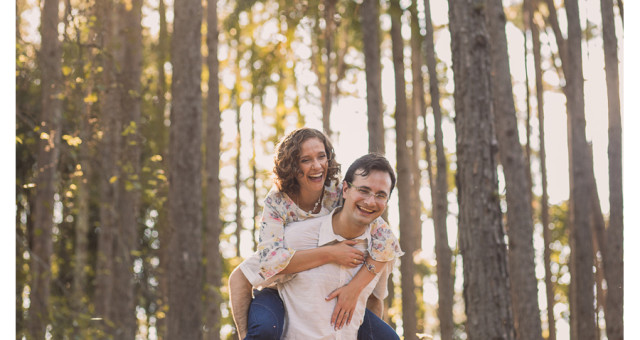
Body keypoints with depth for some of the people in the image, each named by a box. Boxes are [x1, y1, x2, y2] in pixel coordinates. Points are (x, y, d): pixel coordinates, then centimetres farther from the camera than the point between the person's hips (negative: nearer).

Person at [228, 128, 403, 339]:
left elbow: (386, 241, -21)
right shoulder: (277, 202, -17)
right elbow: (271, 259, -30)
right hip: (279, 290, -3)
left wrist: (354, 288, -31)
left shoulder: (340, 194, -14)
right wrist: (330, 254, -33)